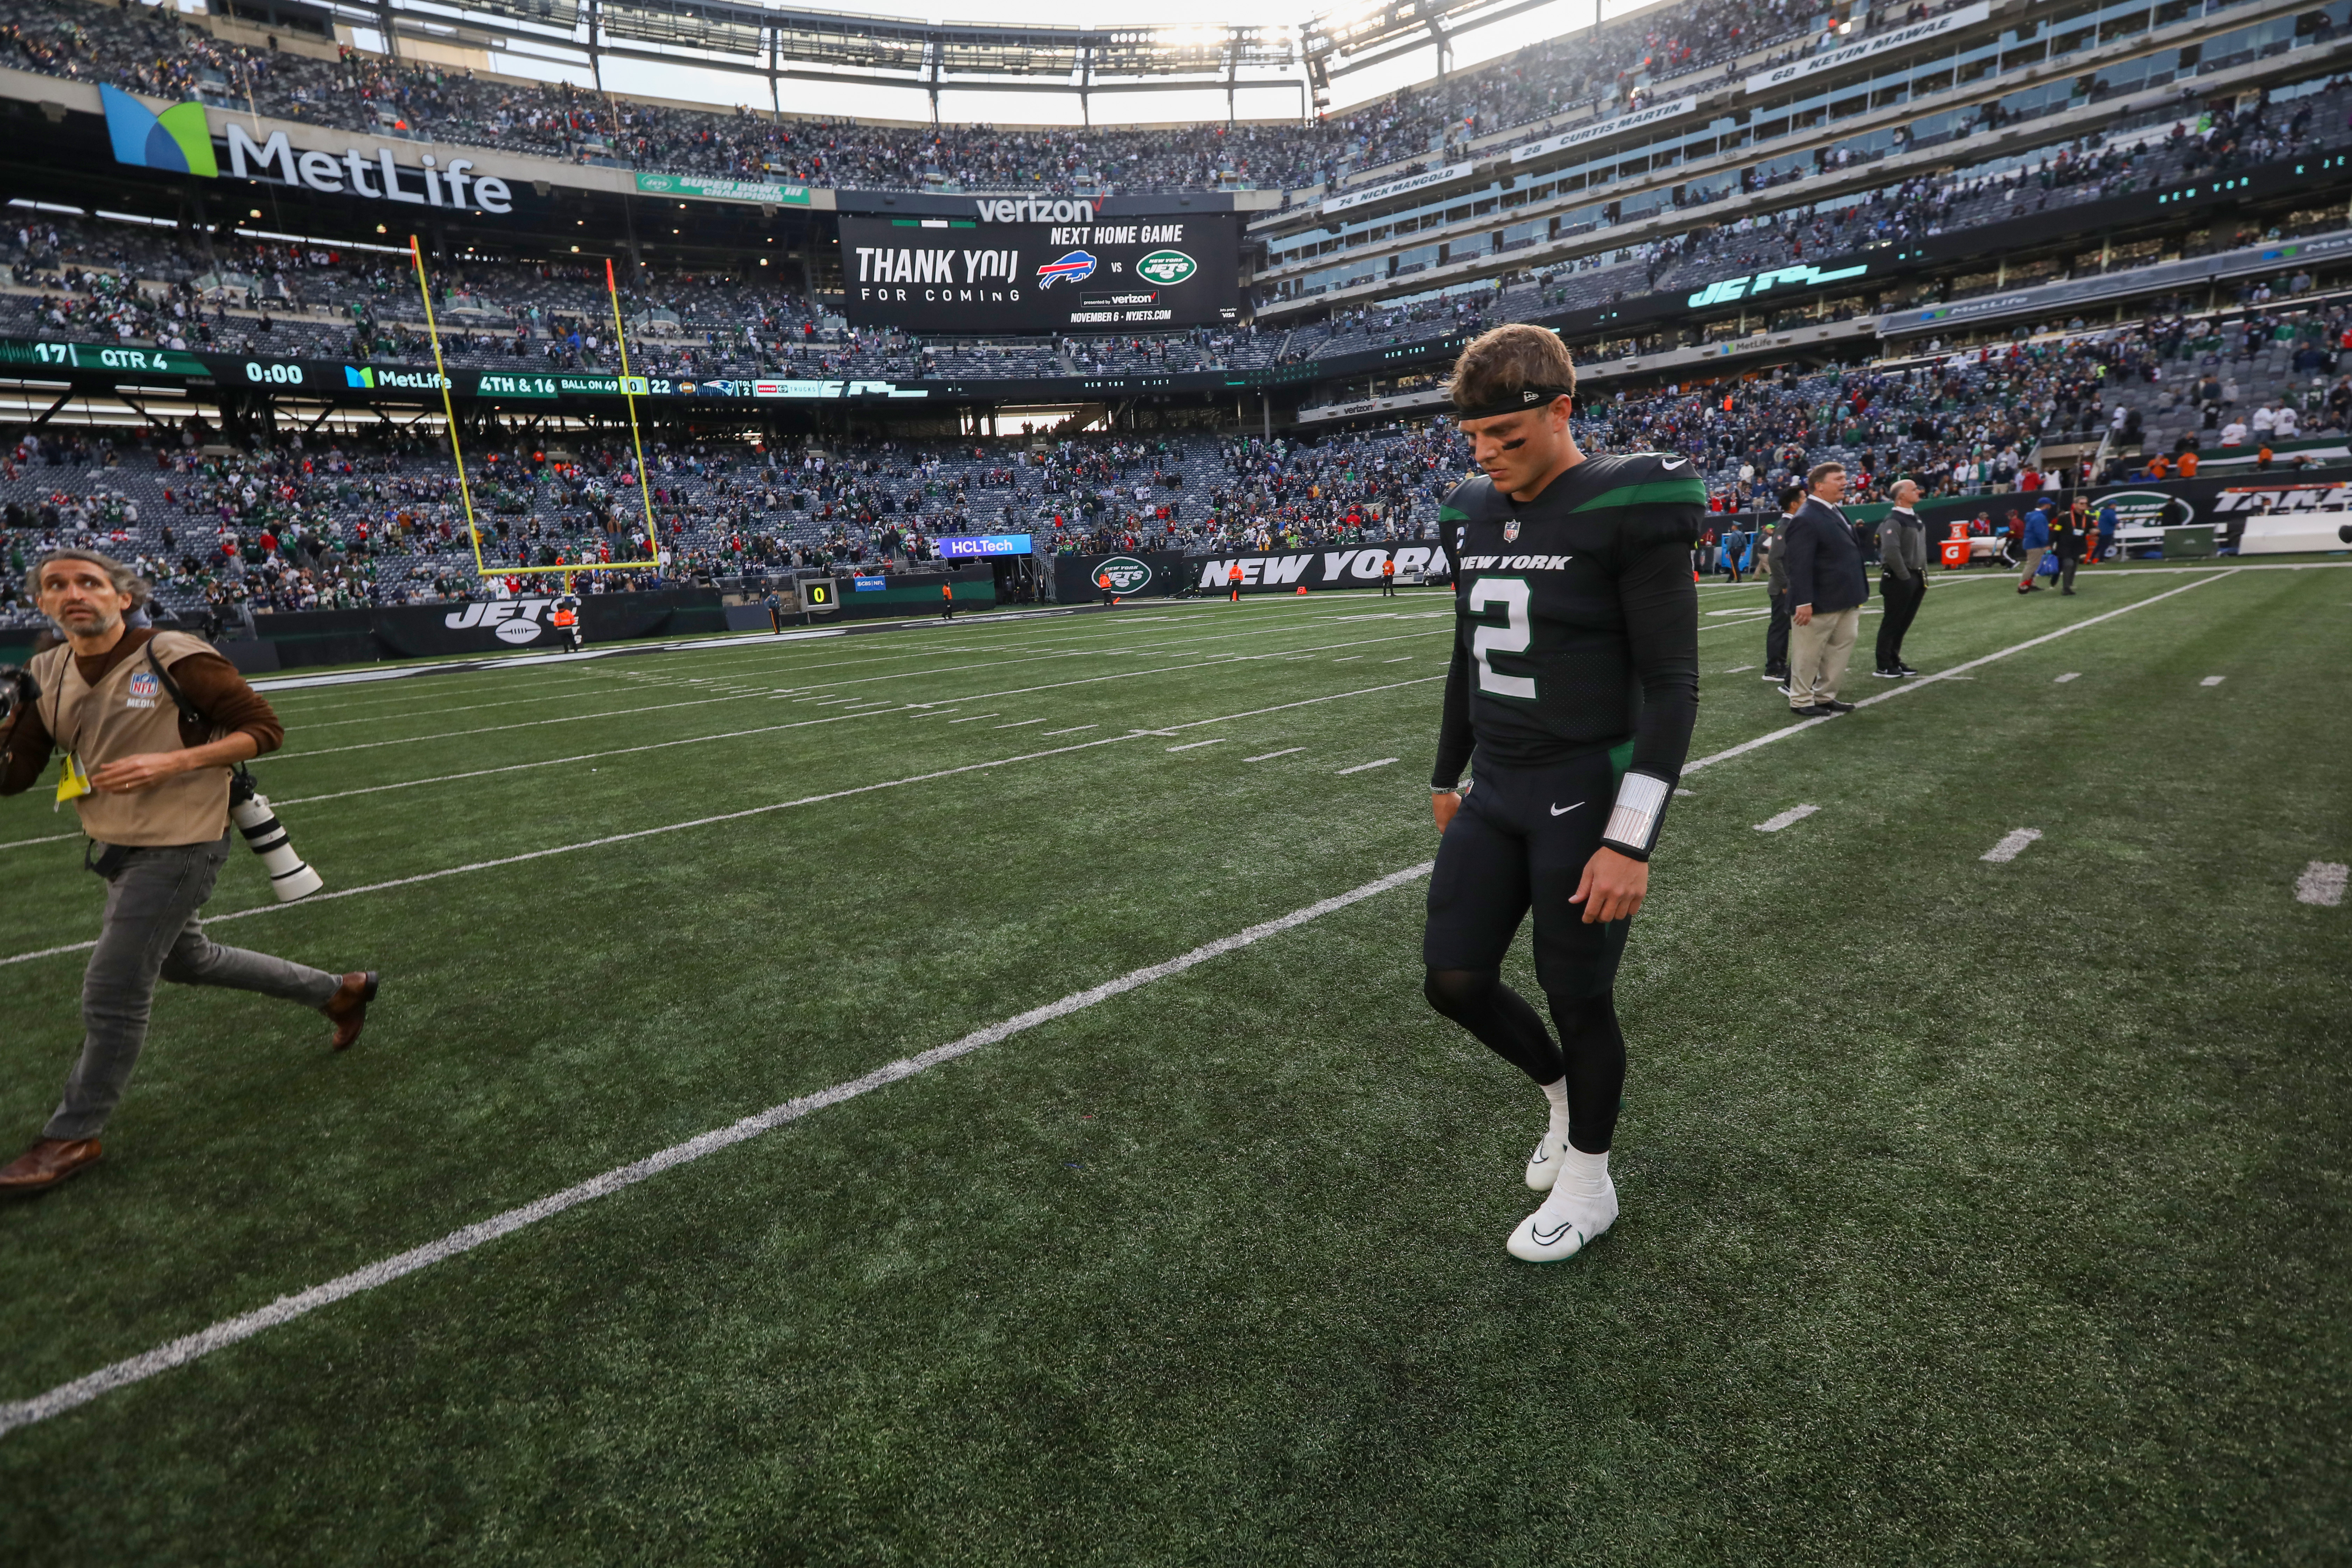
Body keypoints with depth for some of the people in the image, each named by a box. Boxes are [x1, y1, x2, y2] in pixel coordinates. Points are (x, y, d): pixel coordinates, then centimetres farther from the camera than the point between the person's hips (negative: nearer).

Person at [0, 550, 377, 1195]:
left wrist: (170, 763, -24)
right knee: (185, 960, 23)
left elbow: (263, 728, -15)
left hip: (178, 848, -8)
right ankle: (340, 991, 38)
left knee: (113, 993, -3)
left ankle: (73, 1137, 16)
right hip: (117, 848, 9)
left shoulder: (175, 659, -16)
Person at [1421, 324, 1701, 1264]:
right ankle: (1564, 1094, 38)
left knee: (1577, 999, 7)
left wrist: (1630, 839, -19)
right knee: (1453, 981, 8)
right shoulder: (1476, 517, 7)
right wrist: (1448, 777, 23)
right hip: (1496, 795, 7)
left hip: (1586, 799, -6)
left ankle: (1587, 1182, 33)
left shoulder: (1628, 512, -14)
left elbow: (1672, 687, -15)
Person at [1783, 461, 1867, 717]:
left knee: (1841, 650, 14)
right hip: (1819, 604, -10)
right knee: (1808, 655, 2)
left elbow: (1848, 554, 21)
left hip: (1844, 601, 10)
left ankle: (1825, 697, 24)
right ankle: (1801, 701, 13)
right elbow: (1800, 566, -22)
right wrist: (1803, 603, -25)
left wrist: (1858, 592, 19)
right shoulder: (1806, 519, -17)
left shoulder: (1834, 513, 13)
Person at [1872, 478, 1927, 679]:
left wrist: (1923, 575, 13)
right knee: (1891, 624, -2)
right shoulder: (1892, 521, -14)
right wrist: (1905, 578, -18)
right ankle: (1884, 667, 4)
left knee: (1904, 623, 13)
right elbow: (1891, 552, -22)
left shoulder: (1916, 518, 15)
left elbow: (1922, 550, 20)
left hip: (1916, 579, 9)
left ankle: (1895, 661, 22)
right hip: (1898, 580, -9)